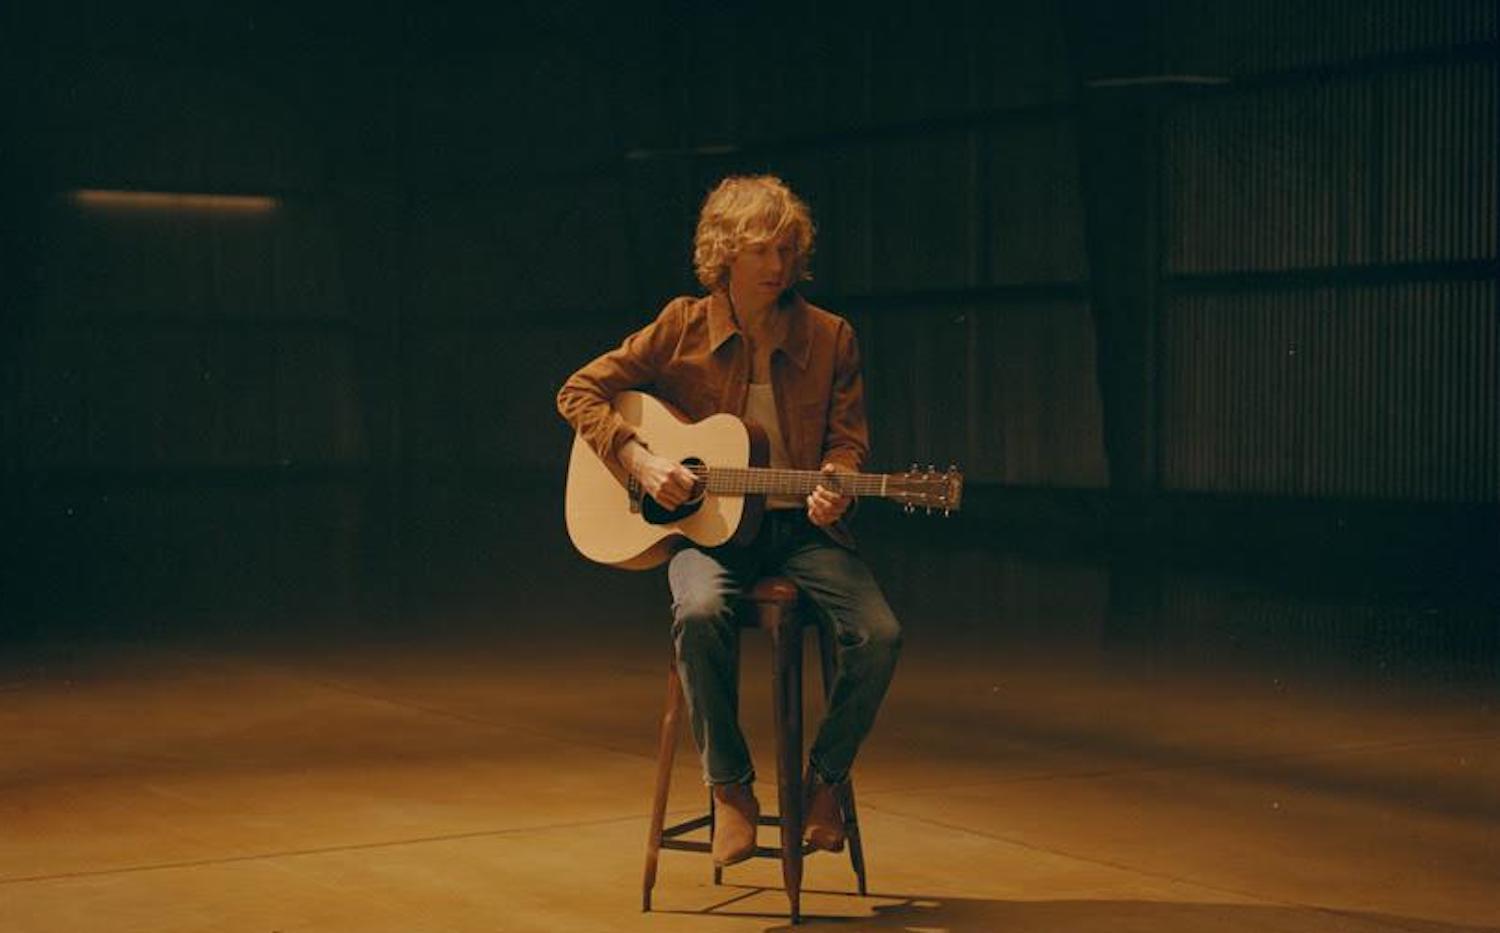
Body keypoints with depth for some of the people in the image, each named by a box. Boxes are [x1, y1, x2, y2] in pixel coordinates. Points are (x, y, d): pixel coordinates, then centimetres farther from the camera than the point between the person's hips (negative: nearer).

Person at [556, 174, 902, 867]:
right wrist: (639, 459, -11)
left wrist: (833, 486, -17)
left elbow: (848, 439, 6)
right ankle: (731, 786, -17)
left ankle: (823, 777, -1)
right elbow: (580, 392, 3)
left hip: (802, 528, 2)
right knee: (700, 613, -36)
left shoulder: (829, 337, 4)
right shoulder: (682, 327, 0)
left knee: (878, 633, -25)